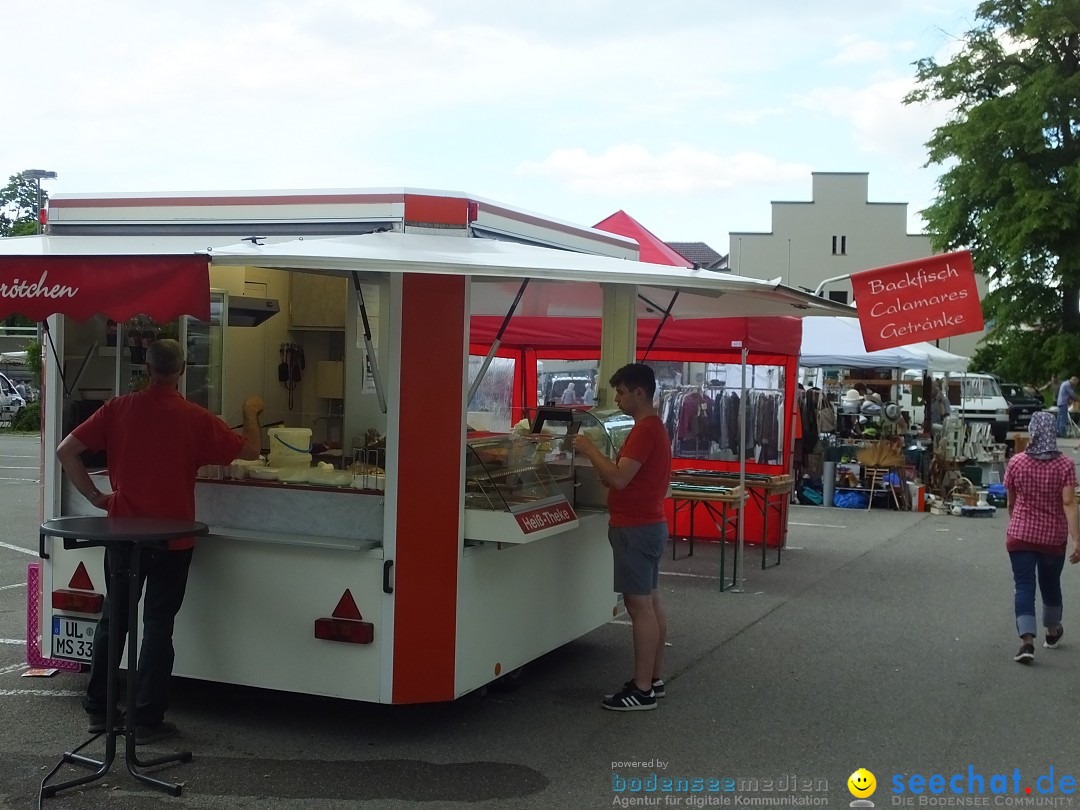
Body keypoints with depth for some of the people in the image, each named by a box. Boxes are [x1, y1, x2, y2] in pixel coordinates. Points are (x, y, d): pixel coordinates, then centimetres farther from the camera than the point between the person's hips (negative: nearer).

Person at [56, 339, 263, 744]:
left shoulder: (118, 409, -4)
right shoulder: (195, 419, -10)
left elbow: (66, 450, -6)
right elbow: (250, 450, 0)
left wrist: (95, 495, 2)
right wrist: (251, 413, 18)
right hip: (172, 540, -2)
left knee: (112, 619, 16)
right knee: (158, 625, 5)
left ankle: (97, 709, 23)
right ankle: (147, 720, 8)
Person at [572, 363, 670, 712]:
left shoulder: (644, 430, -19)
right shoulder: (654, 427, 15)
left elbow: (619, 478, -25)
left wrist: (590, 450, -15)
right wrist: (596, 457, 8)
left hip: (635, 528, -11)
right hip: (649, 523, 11)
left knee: (639, 605, -7)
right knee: (650, 601, 13)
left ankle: (642, 691, -3)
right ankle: (653, 678, 21)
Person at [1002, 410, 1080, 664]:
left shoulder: (1016, 462, -5)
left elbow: (1010, 502, 5)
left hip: (1020, 535, -1)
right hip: (1053, 537, 1)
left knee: (1024, 586, -1)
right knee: (1050, 585, 20)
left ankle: (1027, 641, -17)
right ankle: (1052, 632, 42)